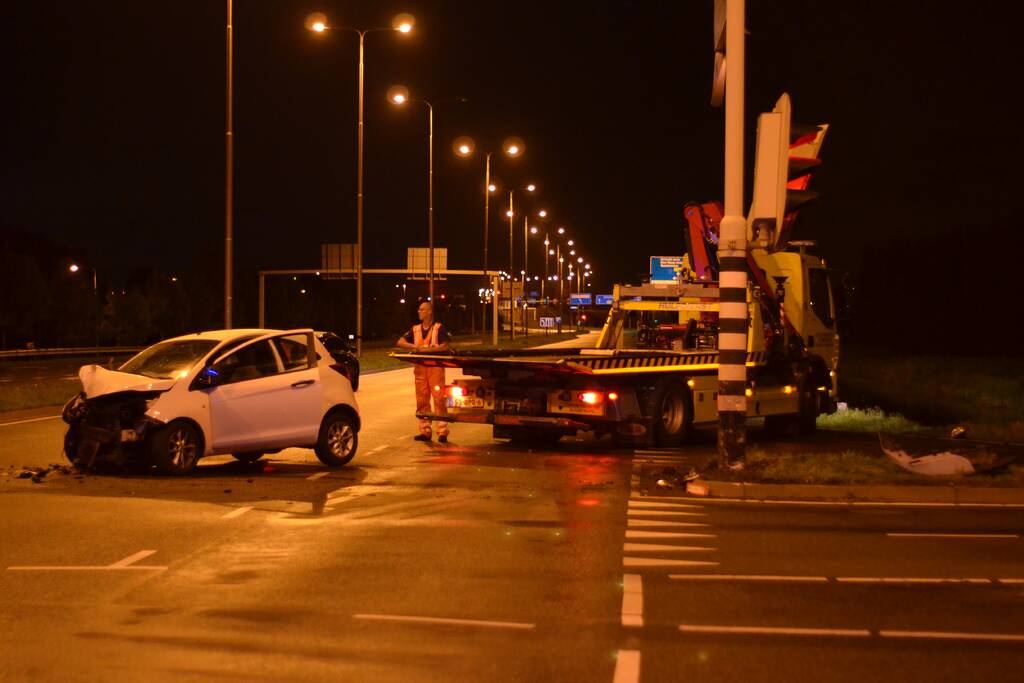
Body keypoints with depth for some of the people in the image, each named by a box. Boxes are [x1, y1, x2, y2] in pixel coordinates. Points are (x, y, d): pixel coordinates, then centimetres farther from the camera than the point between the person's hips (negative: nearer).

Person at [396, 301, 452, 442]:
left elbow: (445, 346, -8)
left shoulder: (439, 328, 3)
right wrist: (414, 346, -7)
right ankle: (425, 431, 10)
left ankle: (442, 432, -9)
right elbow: (400, 342, 10)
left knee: (439, 399, -10)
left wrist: (428, 349, -17)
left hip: (435, 366, -5)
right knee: (422, 401, 4)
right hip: (420, 368, 5)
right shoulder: (415, 329, 17)